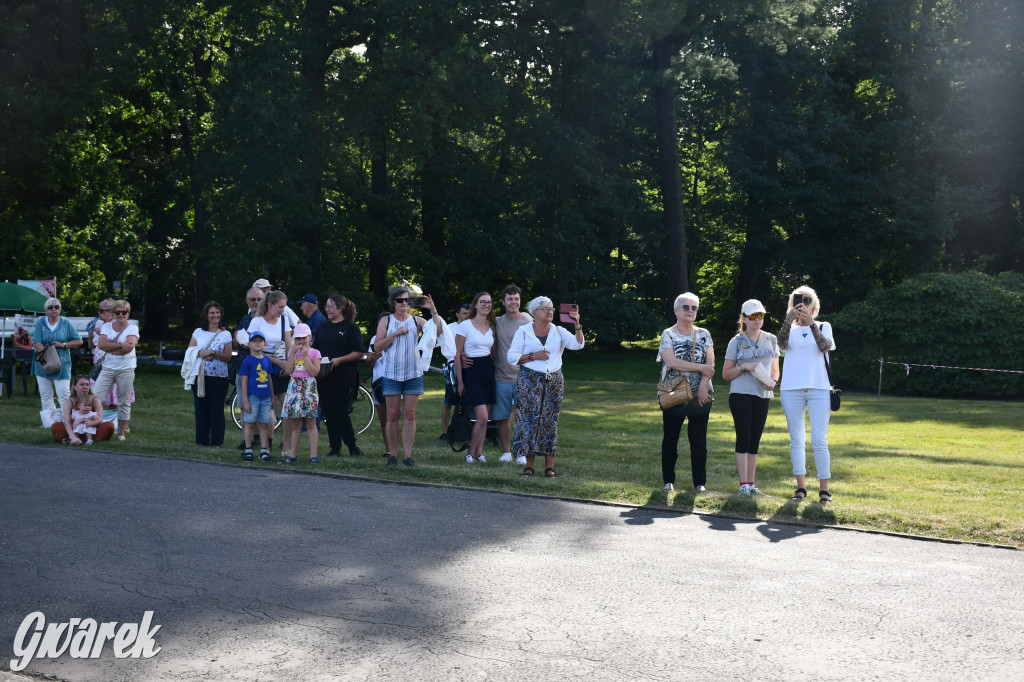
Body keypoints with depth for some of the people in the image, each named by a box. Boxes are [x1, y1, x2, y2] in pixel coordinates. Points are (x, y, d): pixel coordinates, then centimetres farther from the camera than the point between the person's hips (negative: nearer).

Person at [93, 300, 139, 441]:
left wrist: (110, 347, -13)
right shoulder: (106, 327, 9)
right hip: (107, 369, 2)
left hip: (126, 370, -2)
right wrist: (120, 345, -15)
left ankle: (121, 432, 12)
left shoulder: (132, 328, 1)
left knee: (124, 402, 4)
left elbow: (129, 346, -16)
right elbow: (101, 345, -7)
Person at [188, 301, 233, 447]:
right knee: (201, 408, 2)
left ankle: (216, 441, 5)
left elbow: (228, 357, -1)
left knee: (217, 409, -2)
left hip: (219, 377, -1)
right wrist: (201, 353, -12)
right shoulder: (198, 332, 10)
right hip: (200, 376, 1)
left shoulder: (226, 334, 5)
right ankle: (201, 439, 11)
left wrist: (213, 353, -16)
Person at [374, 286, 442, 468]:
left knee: (410, 415, 0)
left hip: (413, 374, 1)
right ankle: (393, 455, 9)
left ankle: (408, 455, 2)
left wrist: (433, 310, -13)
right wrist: (395, 333, -12)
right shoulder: (386, 321, 7)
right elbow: (377, 347, -2)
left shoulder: (417, 321, 8)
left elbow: (438, 331, -6)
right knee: (393, 416, 1)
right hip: (392, 375, -1)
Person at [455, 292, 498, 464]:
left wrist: (495, 372, 9)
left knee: (484, 418, 7)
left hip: (488, 370, 6)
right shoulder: (465, 325, -6)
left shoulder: (492, 327, 11)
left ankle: (479, 452, 16)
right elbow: (458, 354, -5)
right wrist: (459, 381, -8)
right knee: (482, 417, -12)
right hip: (471, 371, -6)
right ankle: (471, 453, 2)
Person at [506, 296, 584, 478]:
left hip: (553, 381, 2)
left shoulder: (559, 332, 10)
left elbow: (577, 344, -5)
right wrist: (533, 356, -11)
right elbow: (512, 357, 0)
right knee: (528, 421, -7)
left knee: (550, 422, 1)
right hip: (529, 381, -2)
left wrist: (577, 325, -19)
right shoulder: (523, 332, 4)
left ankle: (549, 466, 4)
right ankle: (529, 466, -2)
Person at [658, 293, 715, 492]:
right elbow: (672, 362, -14)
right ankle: (669, 481, 12)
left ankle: (700, 482, 9)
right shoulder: (668, 335, 1)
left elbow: (710, 363, -1)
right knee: (670, 439, 3)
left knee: (699, 440, 3)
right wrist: (700, 368, -12)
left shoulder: (704, 334, 9)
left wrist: (703, 385, -14)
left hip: (700, 396, 2)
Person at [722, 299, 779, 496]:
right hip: (741, 395, -4)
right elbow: (726, 374, 2)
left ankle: (751, 484, 12)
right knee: (743, 439, -7)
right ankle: (743, 485, -7)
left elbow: (775, 369, 16)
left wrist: (772, 381, -6)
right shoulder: (736, 342, 2)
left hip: (763, 395, 4)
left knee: (755, 440, 7)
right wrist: (743, 367, -15)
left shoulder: (771, 340, 11)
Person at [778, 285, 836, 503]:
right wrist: (788, 320, -26)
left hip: (819, 389, -1)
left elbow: (825, 347, -11)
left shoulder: (823, 327, 10)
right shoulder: (790, 329, 12)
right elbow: (782, 344, -11)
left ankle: (824, 488, -1)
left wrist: (811, 323, -22)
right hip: (791, 389, 1)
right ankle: (801, 487, 10)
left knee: (819, 440, -6)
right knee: (797, 440, 4)